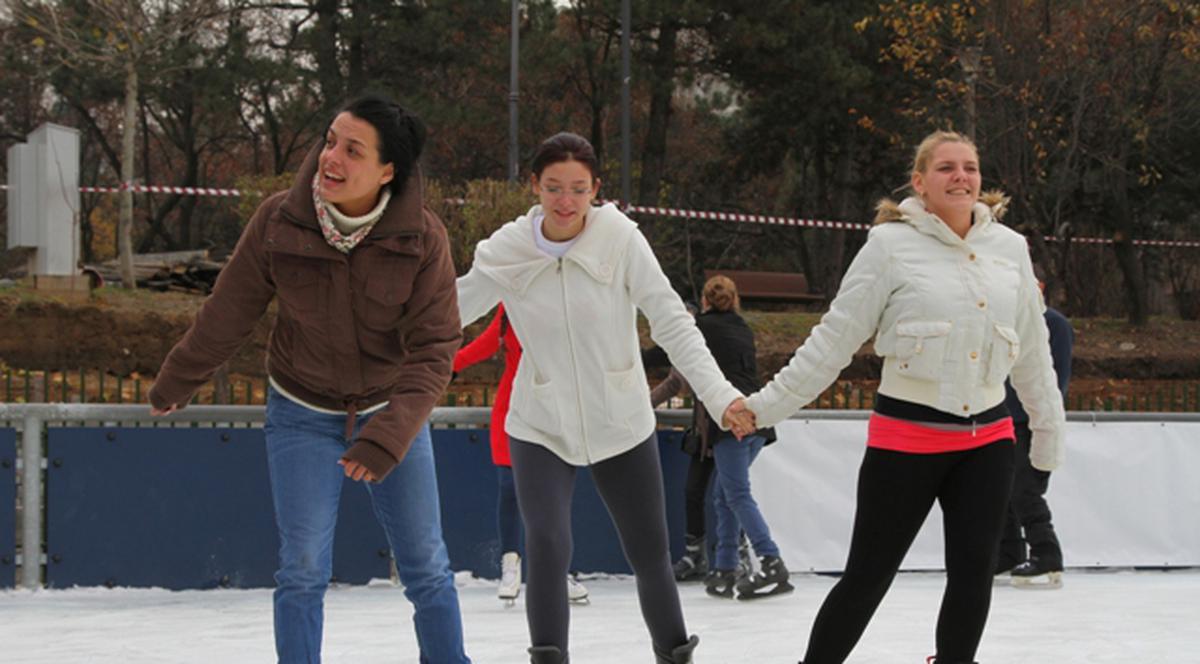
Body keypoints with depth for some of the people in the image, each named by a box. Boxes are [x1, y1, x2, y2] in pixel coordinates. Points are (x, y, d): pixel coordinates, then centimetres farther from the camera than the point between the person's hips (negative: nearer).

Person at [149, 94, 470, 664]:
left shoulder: (423, 239, -20)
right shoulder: (279, 223, -17)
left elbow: (434, 350, -22)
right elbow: (227, 313, -3)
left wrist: (389, 435, -34)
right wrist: (175, 383, 9)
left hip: (392, 415, 0)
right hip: (302, 416, 0)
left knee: (427, 568, 6)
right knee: (302, 571, -3)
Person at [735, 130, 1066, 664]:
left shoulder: (1009, 246, 5)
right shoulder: (892, 244, -8)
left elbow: (1032, 347, 15)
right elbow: (835, 336, -6)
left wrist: (1048, 423, 19)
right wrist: (769, 404, -9)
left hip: (987, 437, 4)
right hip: (907, 436, -4)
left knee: (973, 574, 5)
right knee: (866, 578, 0)